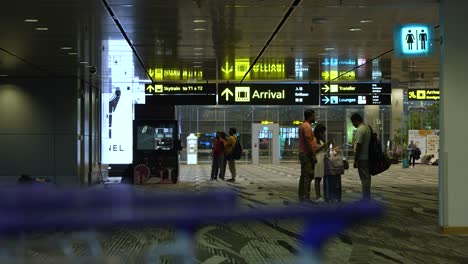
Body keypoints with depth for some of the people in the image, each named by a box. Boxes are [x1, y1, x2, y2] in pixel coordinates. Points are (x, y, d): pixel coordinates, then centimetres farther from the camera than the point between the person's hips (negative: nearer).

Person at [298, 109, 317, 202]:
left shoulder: (302, 125, 16)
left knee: (303, 175, 12)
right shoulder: (307, 126, -15)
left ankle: (301, 196, 15)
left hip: (303, 153, 10)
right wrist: (313, 156, -18)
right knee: (308, 176, -11)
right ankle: (306, 197, -13)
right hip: (307, 154, -10)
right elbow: (308, 142, -20)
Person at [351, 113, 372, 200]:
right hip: (367, 157, 10)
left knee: (364, 178, -6)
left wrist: (355, 160, -17)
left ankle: (365, 198, -3)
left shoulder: (360, 130, -17)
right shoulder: (367, 127, 13)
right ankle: (367, 198, 21)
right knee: (367, 177, 14)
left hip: (362, 158, -10)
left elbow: (358, 146, -20)